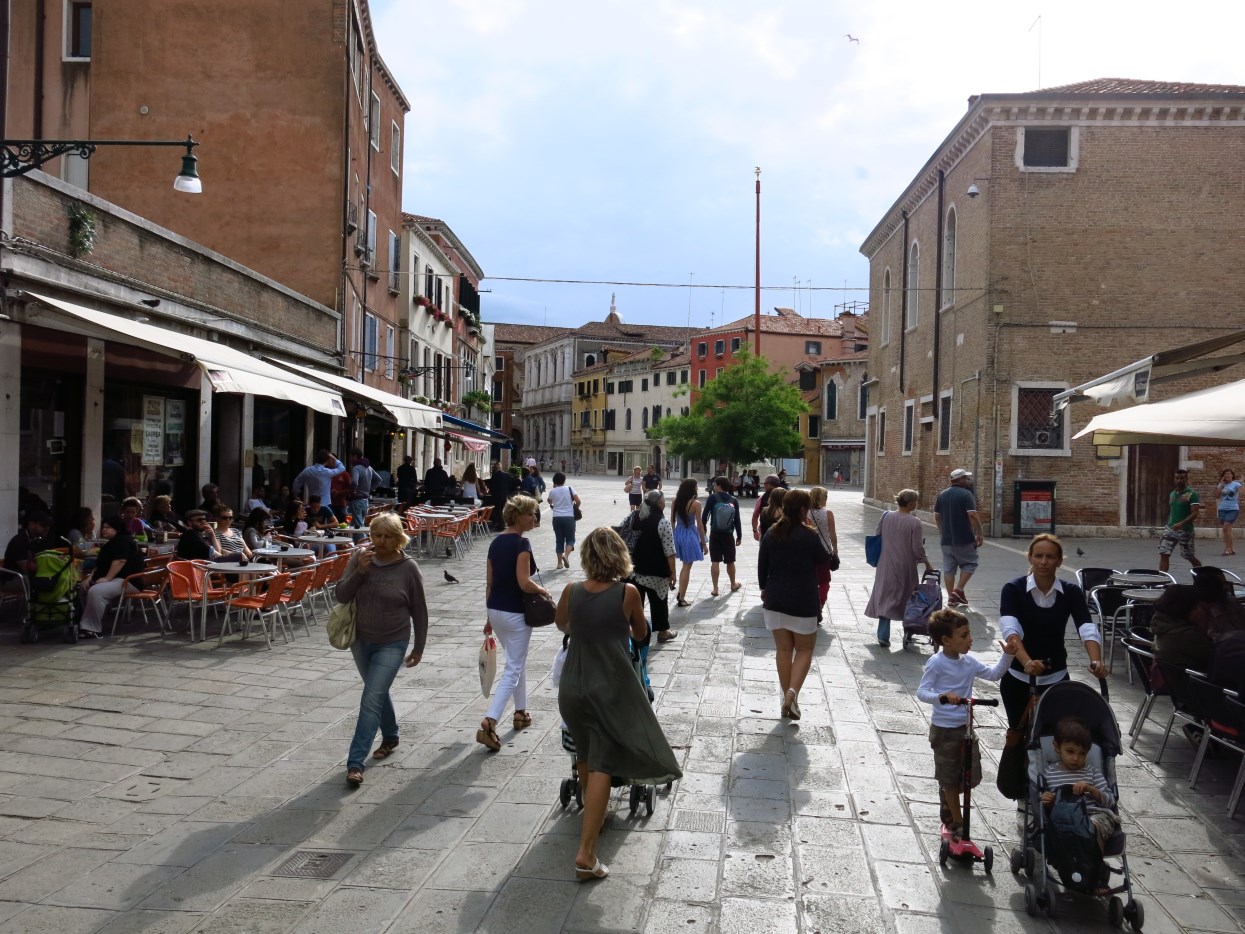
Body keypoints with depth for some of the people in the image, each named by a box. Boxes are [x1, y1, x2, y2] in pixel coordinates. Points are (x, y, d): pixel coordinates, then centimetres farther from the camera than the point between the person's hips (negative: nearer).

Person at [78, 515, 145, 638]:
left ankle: (93, 629, -27)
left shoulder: (123, 540, -10)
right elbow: (100, 564, 25)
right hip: (114, 580, 12)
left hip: (127, 580, -12)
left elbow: (120, 561, -23)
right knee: (85, 587, 13)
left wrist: (107, 578, -25)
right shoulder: (110, 543, 24)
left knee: (96, 591, -30)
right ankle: (85, 624, 11)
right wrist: (91, 578, 10)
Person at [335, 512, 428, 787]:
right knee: (378, 692, 21)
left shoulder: (408, 567, -14)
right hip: (361, 640, 4)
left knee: (371, 699, -11)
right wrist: (359, 572, -24)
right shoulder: (361, 557, -7)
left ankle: (355, 763, -7)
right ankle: (390, 737, 44)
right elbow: (342, 596, -9)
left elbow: (419, 610, -5)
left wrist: (419, 647, 0)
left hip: (392, 644, -4)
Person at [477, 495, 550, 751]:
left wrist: (490, 617, 17)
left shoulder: (496, 543, 7)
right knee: (512, 670, -2)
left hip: (495, 609, 8)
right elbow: (524, 583, -23)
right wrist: (543, 591, -4)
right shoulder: (521, 543, -16)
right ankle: (489, 723, -11)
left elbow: (489, 583, 10)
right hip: (515, 612, -8)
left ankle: (521, 712, 35)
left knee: (517, 661, 24)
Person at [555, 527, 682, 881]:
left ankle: (592, 814, 47)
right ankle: (586, 853, -5)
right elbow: (641, 634, 7)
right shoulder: (628, 593, -11)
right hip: (610, 688, -4)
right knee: (603, 765, -1)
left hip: (573, 688, 4)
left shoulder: (571, 592, -4)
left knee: (585, 755, 24)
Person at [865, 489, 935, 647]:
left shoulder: (885, 517, -2)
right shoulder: (914, 523, -15)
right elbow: (917, 549, -12)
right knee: (908, 600, 15)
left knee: (885, 598, 8)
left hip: (886, 567, 3)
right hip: (905, 567, -3)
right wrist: (927, 563, 4)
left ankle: (883, 635, 2)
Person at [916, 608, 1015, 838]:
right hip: (944, 729, -6)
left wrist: (1007, 655, -5)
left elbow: (993, 674, 8)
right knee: (950, 778, 8)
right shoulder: (937, 663, -18)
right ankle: (957, 822, 22)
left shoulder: (969, 661, 1)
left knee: (972, 776, 9)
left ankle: (947, 801, 36)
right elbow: (922, 692, -20)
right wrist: (941, 696, -39)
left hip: (966, 726, 6)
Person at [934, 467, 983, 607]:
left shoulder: (942, 495, 10)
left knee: (948, 568, 8)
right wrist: (979, 534, -13)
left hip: (946, 539, 6)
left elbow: (937, 515, 14)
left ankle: (951, 597, 10)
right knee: (969, 563, 11)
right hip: (964, 538, -6)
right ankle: (959, 589, 0)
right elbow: (972, 515, -18)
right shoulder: (966, 494, -10)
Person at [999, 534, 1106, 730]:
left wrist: (1096, 662, -39)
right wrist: (1027, 662, -45)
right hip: (1018, 678, -2)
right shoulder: (1013, 589, -12)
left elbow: (1088, 629, -19)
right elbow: (1009, 629, -28)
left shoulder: (1071, 592, -5)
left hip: (1056, 678, 2)